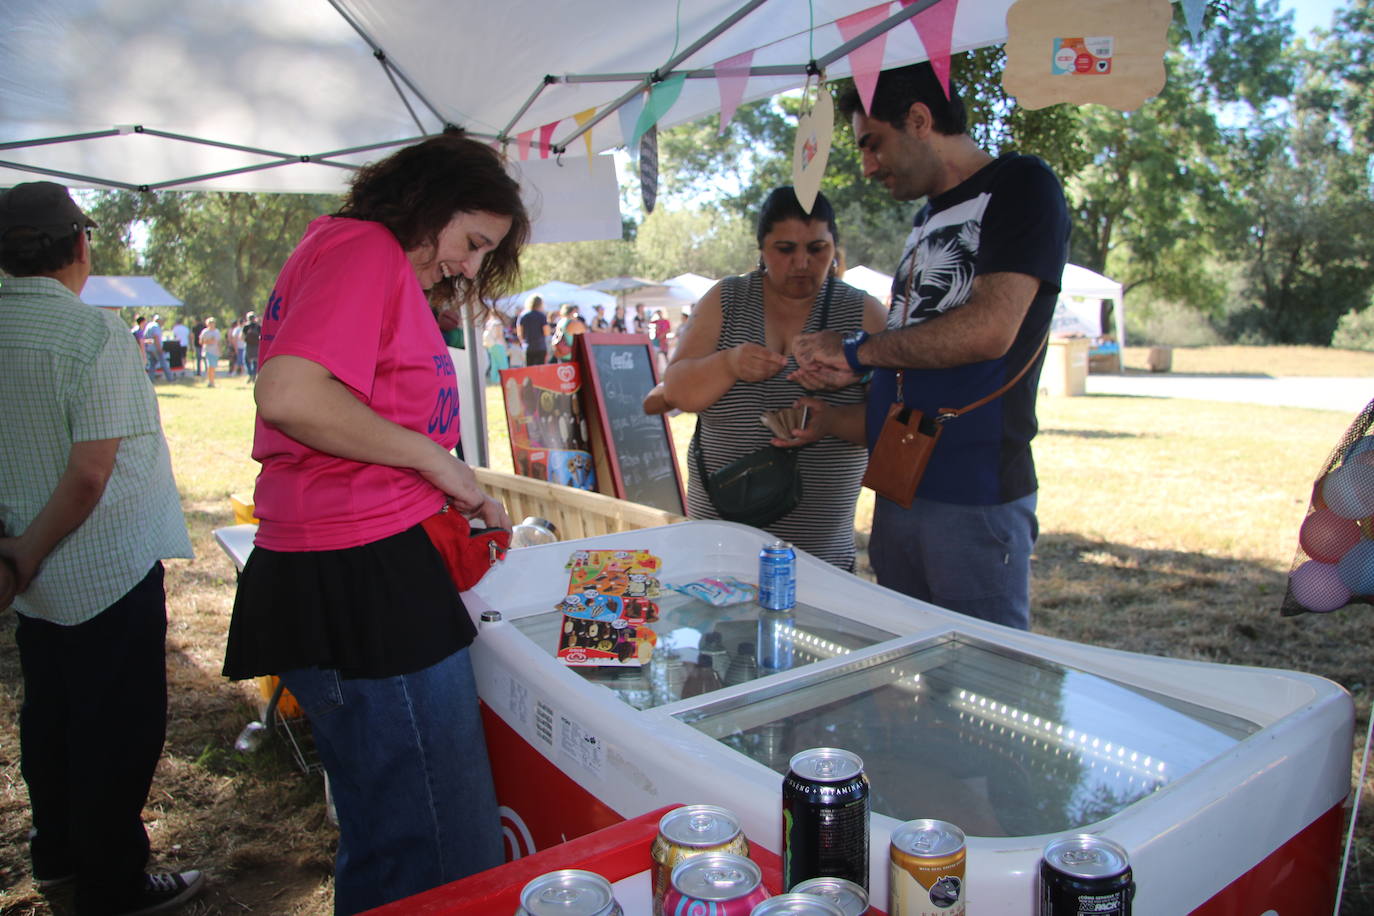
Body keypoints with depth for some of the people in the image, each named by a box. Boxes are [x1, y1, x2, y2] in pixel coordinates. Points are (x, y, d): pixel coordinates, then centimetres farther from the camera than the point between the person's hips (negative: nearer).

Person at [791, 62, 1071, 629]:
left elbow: (989, 329, -18)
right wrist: (825, 421, 13)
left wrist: (856, 351, -9)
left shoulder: (1019, 185, -3)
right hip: (897, 494, 8)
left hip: (975, 499, -7)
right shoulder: (925, 221, 21)